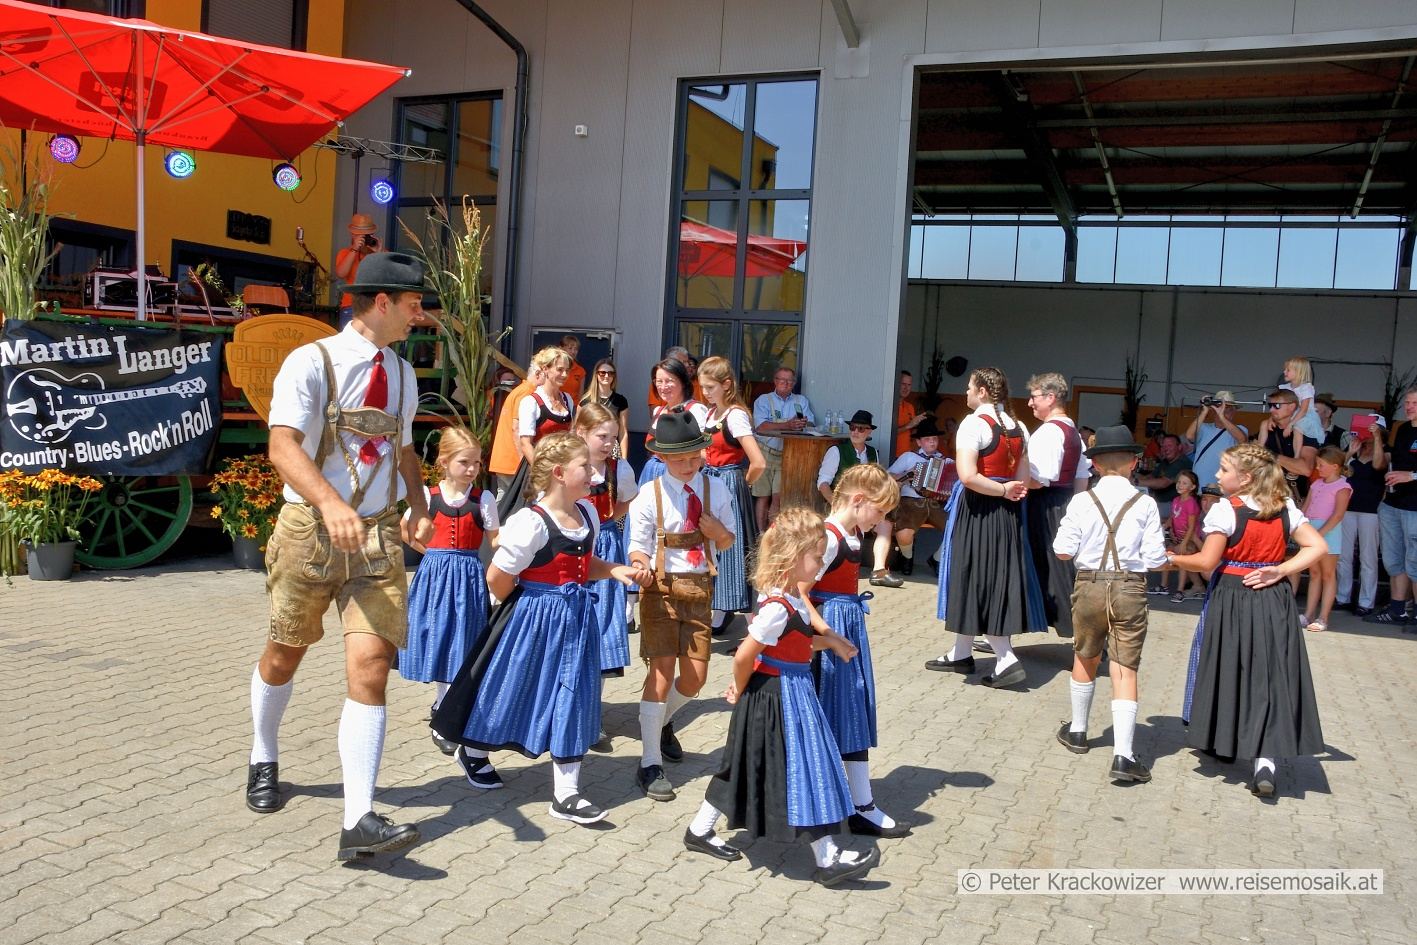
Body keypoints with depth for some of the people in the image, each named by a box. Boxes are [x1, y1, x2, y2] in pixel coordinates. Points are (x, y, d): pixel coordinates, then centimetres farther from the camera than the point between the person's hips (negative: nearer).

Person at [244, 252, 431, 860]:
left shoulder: (402, 374, 11)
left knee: (370, 668, -10)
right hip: (311, 529, -3)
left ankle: (360, 821, -11)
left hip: (379, 536, 3)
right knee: (284, 654, 16)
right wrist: (330, 502, -39)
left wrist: (418, 507, 4)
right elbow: (283, 446, -21)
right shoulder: (311, 361, -9)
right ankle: (264, 761, 45)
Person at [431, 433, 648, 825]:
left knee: (573, 698, 6)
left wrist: (617, 571, 0)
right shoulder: (531, 522, -21)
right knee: (512, 690, 11)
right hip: (535, 618, -6)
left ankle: (565, 793, 14)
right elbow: (497, 578, -16)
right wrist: (520, 607, 1)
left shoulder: (587, 513, 3)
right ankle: (473, 752, 40)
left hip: (575, 617, 6)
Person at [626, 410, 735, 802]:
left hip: (699, 587, 4)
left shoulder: (715, 493, 3)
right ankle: (650, 765, -1)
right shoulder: (650, 496, -8)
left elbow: (726, 543, 13)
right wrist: (643, 565, -30)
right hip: (661, 587, -4)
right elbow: (638, 547, -6)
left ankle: (662, 722, 39)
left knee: (695, 677, 5)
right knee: (662, 670, -11)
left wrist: (719, 529, -10)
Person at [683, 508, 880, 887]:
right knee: (805, 772, 0)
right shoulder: (779, 607, -26)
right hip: (779, 696, -10)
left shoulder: (787, 599, 5)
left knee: (748, 768, 19)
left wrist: (830, 640, 5)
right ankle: (828, 859, 11)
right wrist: (740, 690, -8)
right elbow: (744, 655, -23)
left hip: (789, 694, 10)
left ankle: (700, 830, 31)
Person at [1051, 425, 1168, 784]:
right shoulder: (1145, 504, -6)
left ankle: (1077, 731, 38)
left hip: (1089, 586, 1)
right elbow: (1155, 559, -8)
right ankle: (1123, 754, -6)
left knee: (1085, 659, 21)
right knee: (1125, 670, 1)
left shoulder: (1081, 501, -5)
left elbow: (1063, 551, -7)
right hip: (1130, 590, -1)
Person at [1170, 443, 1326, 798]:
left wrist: (1172, 558, 3)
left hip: (1233, 598, -4)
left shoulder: (1225, 510, -12)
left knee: (1229, 672, 12)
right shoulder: (1285, 509, 3)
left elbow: (1207, 561, -11)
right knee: (1269, 676, 4)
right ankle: (1266, 757, -7)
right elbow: (1319, 547, -1)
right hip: (1274, 601, 4)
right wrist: (1281, 570, -3)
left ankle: (1224, 742, 28)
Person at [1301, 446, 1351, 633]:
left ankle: (1323, 618, 2)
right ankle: (1308, 615, 13)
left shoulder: (1342, 487, -7)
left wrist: (1320, 533, -22)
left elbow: (1338, 514, -16)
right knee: (1314, 574, 10)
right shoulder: (1317, 484, 14)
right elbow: (1306, 508, 12)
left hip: (1329, 531, -6)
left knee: (1328, 574, 1)